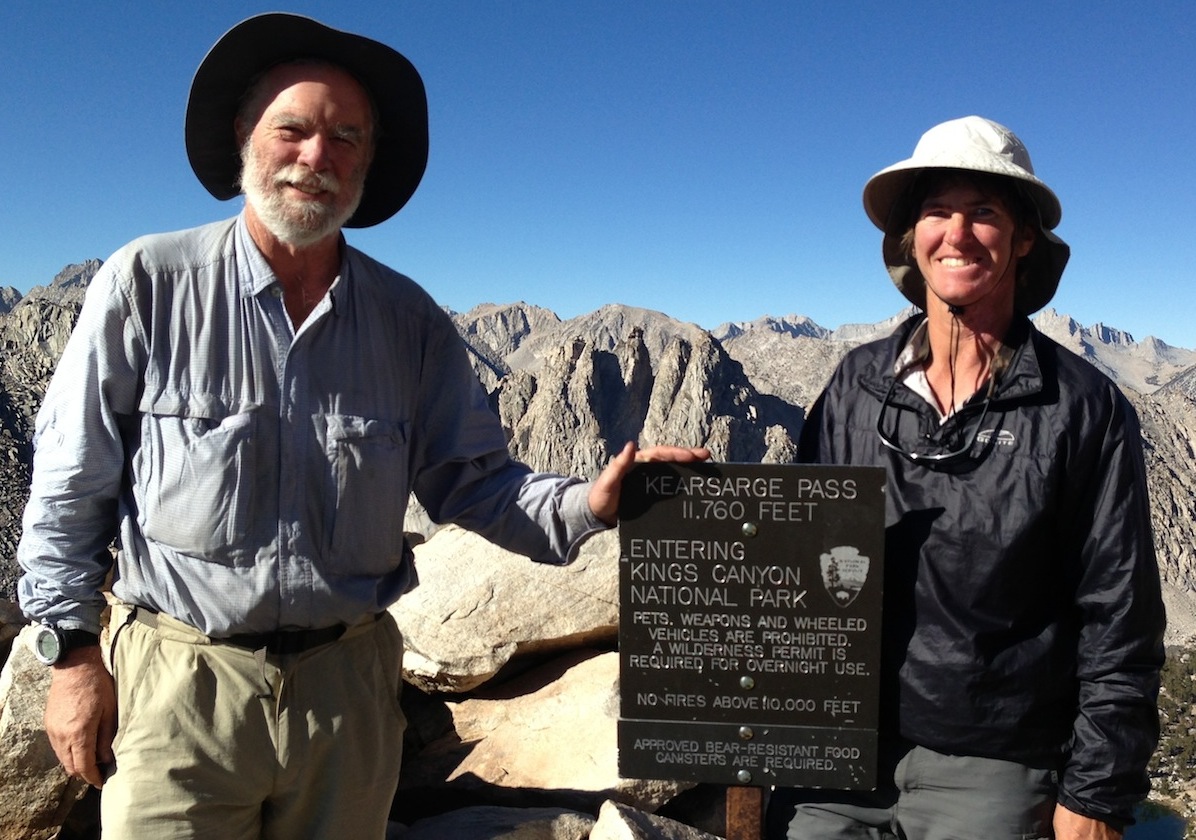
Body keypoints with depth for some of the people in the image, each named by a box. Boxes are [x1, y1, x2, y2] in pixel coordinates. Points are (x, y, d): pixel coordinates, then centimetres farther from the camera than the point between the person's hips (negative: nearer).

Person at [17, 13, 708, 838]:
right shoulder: (148, 283, -6)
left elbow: (471, 480, 2)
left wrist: (584, 504, -16)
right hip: (183, 679, -2)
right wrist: (73, 652, -3)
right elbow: (73, 483, -2)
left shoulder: (410, 320, 2)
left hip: (350, 678, 3)